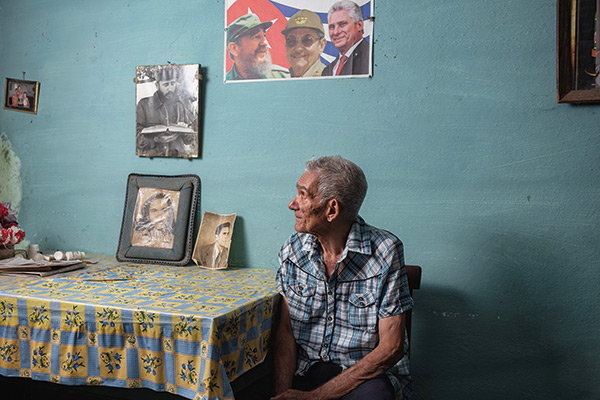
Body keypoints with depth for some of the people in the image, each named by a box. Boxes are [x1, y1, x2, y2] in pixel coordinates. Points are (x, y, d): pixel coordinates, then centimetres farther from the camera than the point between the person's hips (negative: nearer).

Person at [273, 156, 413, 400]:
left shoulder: (386, 251, -12)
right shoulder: (292, 250, 1)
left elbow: (391, 347, -13)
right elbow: (285, 329, 2)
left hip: (369, 375, -3)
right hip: (305, 370, 4)